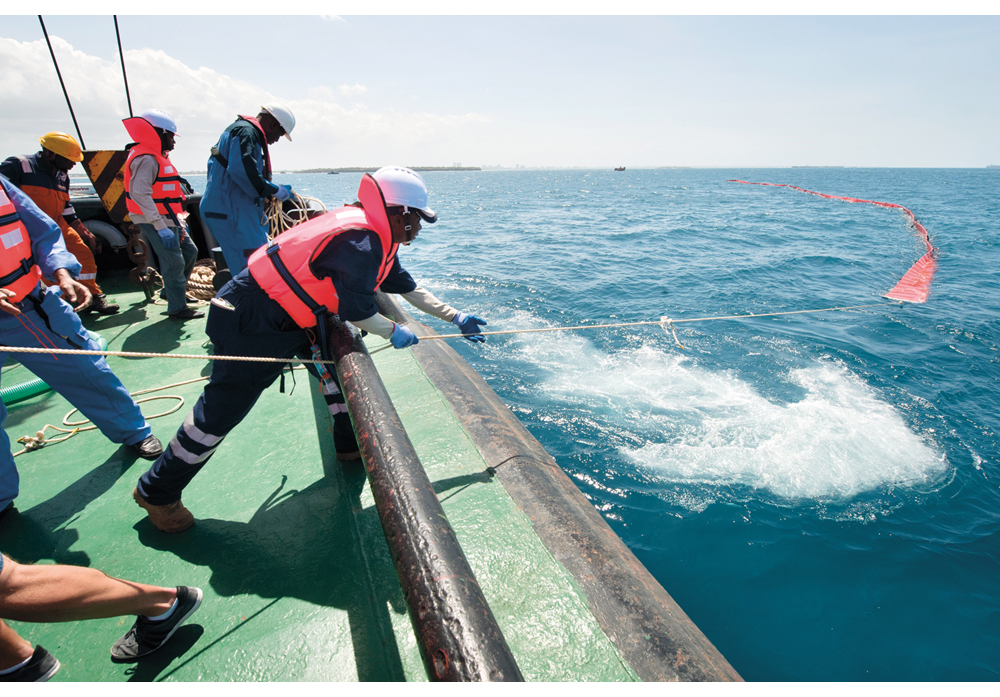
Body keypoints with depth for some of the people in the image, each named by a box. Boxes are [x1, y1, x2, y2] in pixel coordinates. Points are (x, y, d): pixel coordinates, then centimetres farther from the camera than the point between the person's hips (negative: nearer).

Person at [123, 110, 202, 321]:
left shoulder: (157, 157, 18)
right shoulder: (146, 159, -16)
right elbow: (140, 194, -26)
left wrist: (180, 219, 22)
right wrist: (161, 227, -30)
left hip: (168, 219, 11)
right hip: (156, 221, -10)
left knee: (189, 251, 17)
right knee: (174, 262, -9)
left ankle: (171, 291, 31)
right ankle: (177, 308, -1)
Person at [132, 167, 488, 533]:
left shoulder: (376, 237, 8)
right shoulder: (359, 239, -25)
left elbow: (406, 286, 16)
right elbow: (355, 308, -22)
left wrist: (456, 317, 17)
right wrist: (393, 332, -4)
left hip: (291, 317, 10)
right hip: (250, 325, -10)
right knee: (222, 409, -1)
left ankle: (351, 444, 28)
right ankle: (156, 491, 19)